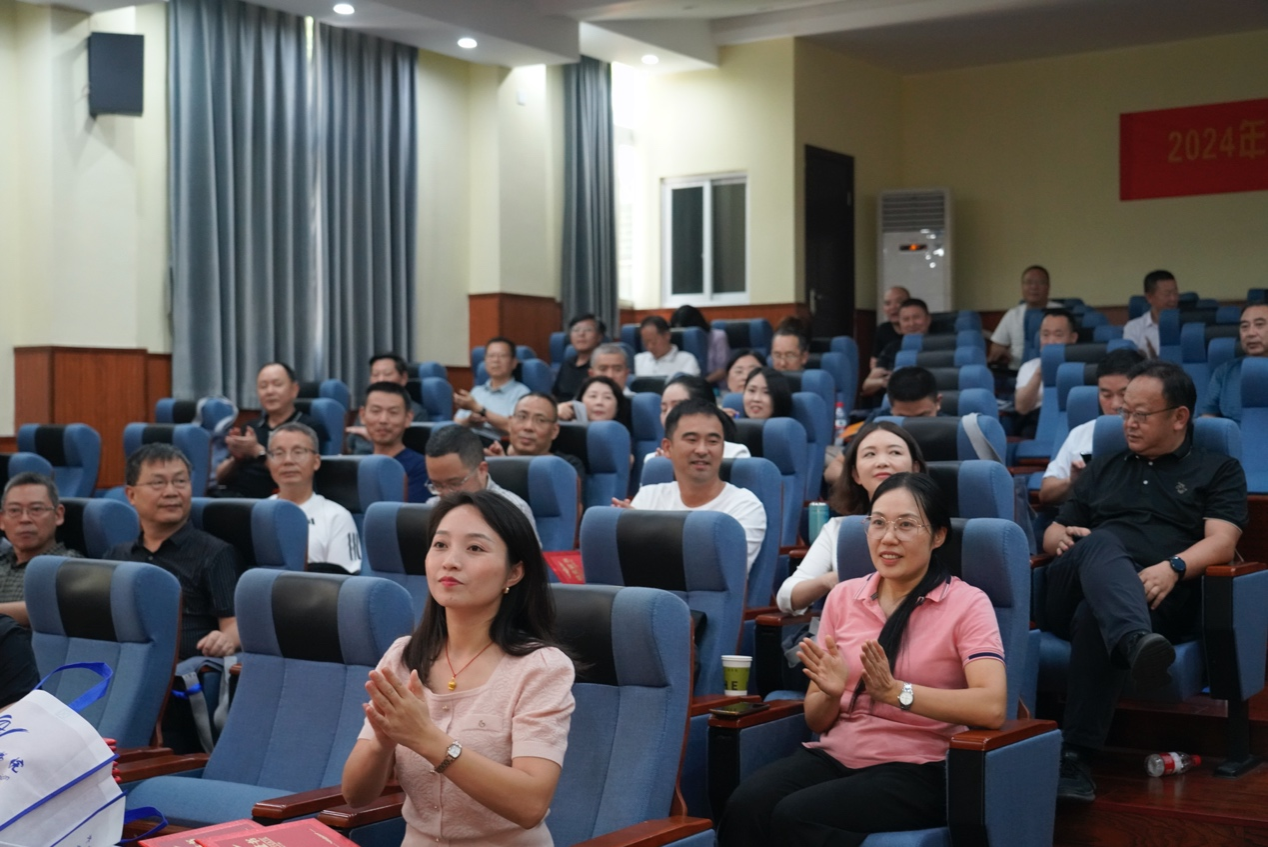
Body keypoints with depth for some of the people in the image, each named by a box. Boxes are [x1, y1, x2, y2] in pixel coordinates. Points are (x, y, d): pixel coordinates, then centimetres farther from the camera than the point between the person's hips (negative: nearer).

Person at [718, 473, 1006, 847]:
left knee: (794, 816, -29)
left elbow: (991, 707, -19)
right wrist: (830, 693, -11)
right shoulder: (843, 596, 9)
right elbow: (816, 720, 12)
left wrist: (896, 692, -26)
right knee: (745, 806, -27)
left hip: (914, 769, -4)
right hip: (833, 755, 4)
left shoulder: (966, 603, -3)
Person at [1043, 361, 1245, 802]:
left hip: (1160, 595, -3)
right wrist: (1062, 538, 3)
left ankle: (1073, 754, -44)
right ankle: (1135, 643, -65)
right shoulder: (1103, 469, 32)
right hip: (1075, 590, 3)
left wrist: (1173, 568, -20)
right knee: (1101, 544, -35)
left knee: (1096, 616, -38)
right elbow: (1053, 533, 30)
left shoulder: (1219, 471, 19)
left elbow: (1221, 543, 2)